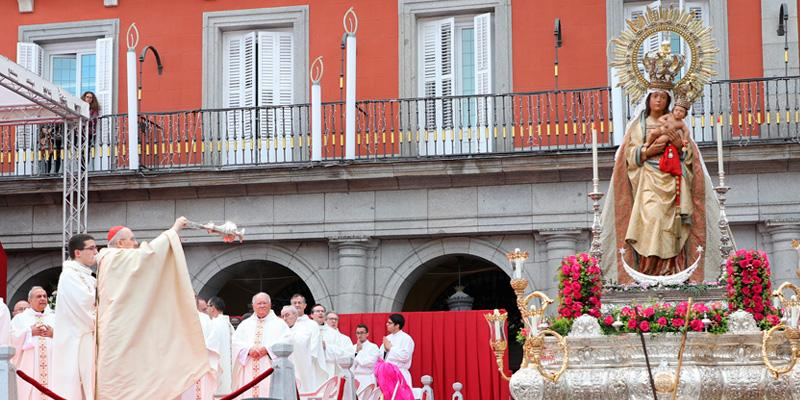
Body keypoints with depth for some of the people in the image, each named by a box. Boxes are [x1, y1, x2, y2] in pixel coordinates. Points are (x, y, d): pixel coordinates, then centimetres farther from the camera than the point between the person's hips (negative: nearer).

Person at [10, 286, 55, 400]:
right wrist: (30, 332, -8)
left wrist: (53, 334, -8)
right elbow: (12, 338, -2)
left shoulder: (55, 318, 18)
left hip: (51, 367, 2)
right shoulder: (20, 318, 13)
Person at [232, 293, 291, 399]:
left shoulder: (279, 323, 12)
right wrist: (249, 349, -12)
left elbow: (286, 341, -3)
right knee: (248, 394, -6)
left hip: (269, 371, -2)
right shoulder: (245, 324, 20)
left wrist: (266, 349, -14)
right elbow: (236, 342, 7)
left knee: (269, 395, -12)